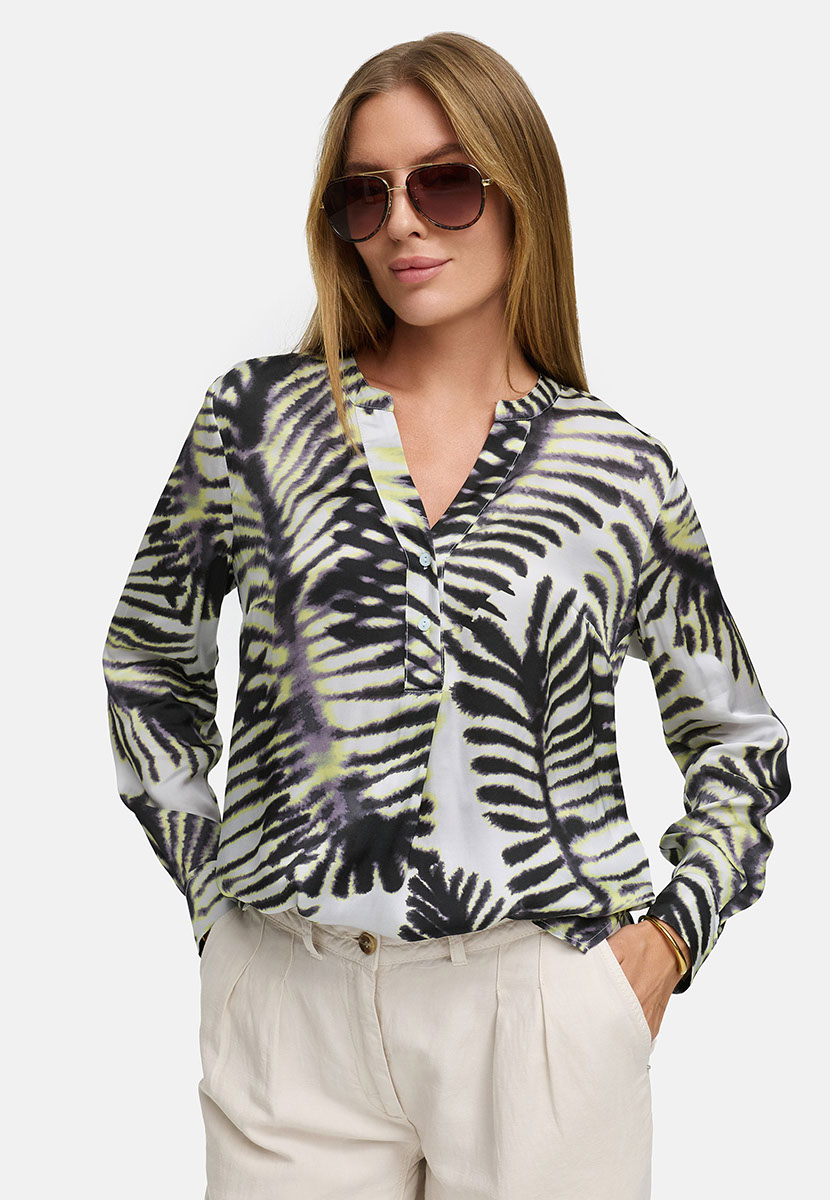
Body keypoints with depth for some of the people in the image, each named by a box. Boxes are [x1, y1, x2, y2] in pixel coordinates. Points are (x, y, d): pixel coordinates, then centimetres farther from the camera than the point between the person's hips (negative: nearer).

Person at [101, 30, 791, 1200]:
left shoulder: (623, 472, 0)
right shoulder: (256, 418, 0)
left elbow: (740, 739, 12)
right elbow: (148, 661, 13)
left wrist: (671, 932, 0)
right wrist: (212, 887, 7)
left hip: (542, 1005, 0)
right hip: (292, 1009, 1)